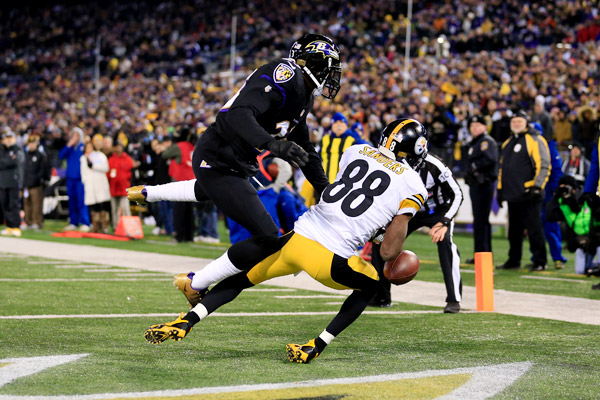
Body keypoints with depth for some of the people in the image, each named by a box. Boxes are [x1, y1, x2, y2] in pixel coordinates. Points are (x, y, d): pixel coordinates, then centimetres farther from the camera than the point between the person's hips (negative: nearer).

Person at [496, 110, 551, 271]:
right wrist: (500, 189, 20)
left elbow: (543, 166, -11)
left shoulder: (535, 140, -5)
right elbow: (502, 168, 26)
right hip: (512, 195, 7)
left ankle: (540, 262, 0)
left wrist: (537, 186, -19)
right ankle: (513, 260, 20)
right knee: (514, 231, 13)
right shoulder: (507, 143, 20)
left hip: (529, 195, -7)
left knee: (534, 230, -5)